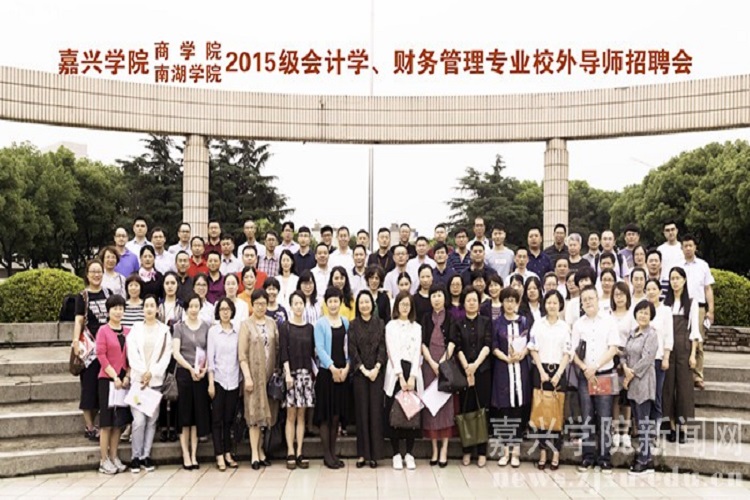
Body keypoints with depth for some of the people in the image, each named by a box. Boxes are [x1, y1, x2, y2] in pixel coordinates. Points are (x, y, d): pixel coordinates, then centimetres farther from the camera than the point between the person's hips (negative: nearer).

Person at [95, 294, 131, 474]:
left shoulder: (128, 331, 9)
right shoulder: (103, 330, -4)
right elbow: (101, 356, -10)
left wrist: (127, 376, -3)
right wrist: (114, 377, -14)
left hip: (124, 380, 5)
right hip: (107, 380, -5)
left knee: (119, 421, 8)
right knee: (107, 422, 0)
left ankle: (114, 457, 18)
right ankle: (104, 461, 7)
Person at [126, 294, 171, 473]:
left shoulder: (164, 330, 8)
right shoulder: (135, 328, 7)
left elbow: (166, 355, 1)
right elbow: (132, 353, -2)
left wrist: (152, 372, -9)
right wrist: (142, 372, -12)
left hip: (156, 380, 1)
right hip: (138, 378, -1)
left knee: (152, 419, 3)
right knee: (139, 420, -8)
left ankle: (146, 455, 12)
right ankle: (135, 457, 3)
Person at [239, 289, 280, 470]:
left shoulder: (272, 323, 8)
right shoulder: (246, 324, -1)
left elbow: (277, 348, 8)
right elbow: (242, 353, -5)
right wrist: (247, 376, -12)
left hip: (270, 373, 3)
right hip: (254, 373, -3)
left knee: (266, 411, 6)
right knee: (255, 411, -2)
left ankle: (260, 449, 16)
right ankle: (255, 454, 2)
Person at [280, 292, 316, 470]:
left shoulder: (309, 328, 9)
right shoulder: (285, 327, -2)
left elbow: (312, 352, 11)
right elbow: (283, 352, -7)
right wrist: (288, 374, -14)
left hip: (306, 373, 3)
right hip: (292, 372, -3)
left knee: (301, 415, 6)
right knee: (291, 414, 0)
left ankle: (299, 453, 10)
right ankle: (290, 453, 5)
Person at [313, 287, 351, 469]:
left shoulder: (346, 322, 8)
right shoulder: (320, 323, -3)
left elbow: (348, 346, 6)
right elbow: (320, 348, -9)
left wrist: (346, 367, -5)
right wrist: (332, 368, -14)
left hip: (342, 372, 4)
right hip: (326, 372, -4)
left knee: (337, 414, 9)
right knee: (325, 414, 1)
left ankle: (333, 453, 19)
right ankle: (326, 455, 9)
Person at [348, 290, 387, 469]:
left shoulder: (380, 323, 6)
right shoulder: (353, 325, 5)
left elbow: (383, 347, 0)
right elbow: (352, 350, -1)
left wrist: (376, 368, -11)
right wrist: (364, 369, -10)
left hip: (377, 372, 0)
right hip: (359, 372, 0)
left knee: (376, 410, 0)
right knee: (361, 411, 2)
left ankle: (374, 453, 6)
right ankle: (362, 454, 6)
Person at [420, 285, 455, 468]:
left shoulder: (450, 317, 4)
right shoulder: (426, 317, 10)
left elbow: (452, 342, -4)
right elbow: (423, 342, 3)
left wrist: (443, 362, -15)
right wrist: (432, 363, -9)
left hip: (446, 363, -2)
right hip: (429, 364, 2)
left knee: (446, 401, -4)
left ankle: (444, 448, 0)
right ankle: (434, 448, 7)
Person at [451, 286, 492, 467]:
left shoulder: (486, 322, 7)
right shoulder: (458, 324, 8)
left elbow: (487, 345, -3)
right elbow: (457, 348, -1)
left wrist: (475, 364, -16)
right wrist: (466, 367, -15)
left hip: (483, 370, 0)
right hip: (464, 371, 0)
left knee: (482, 409, 0)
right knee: (466, 410, 2)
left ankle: (482, 452, 7)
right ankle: (467, 451, 10)